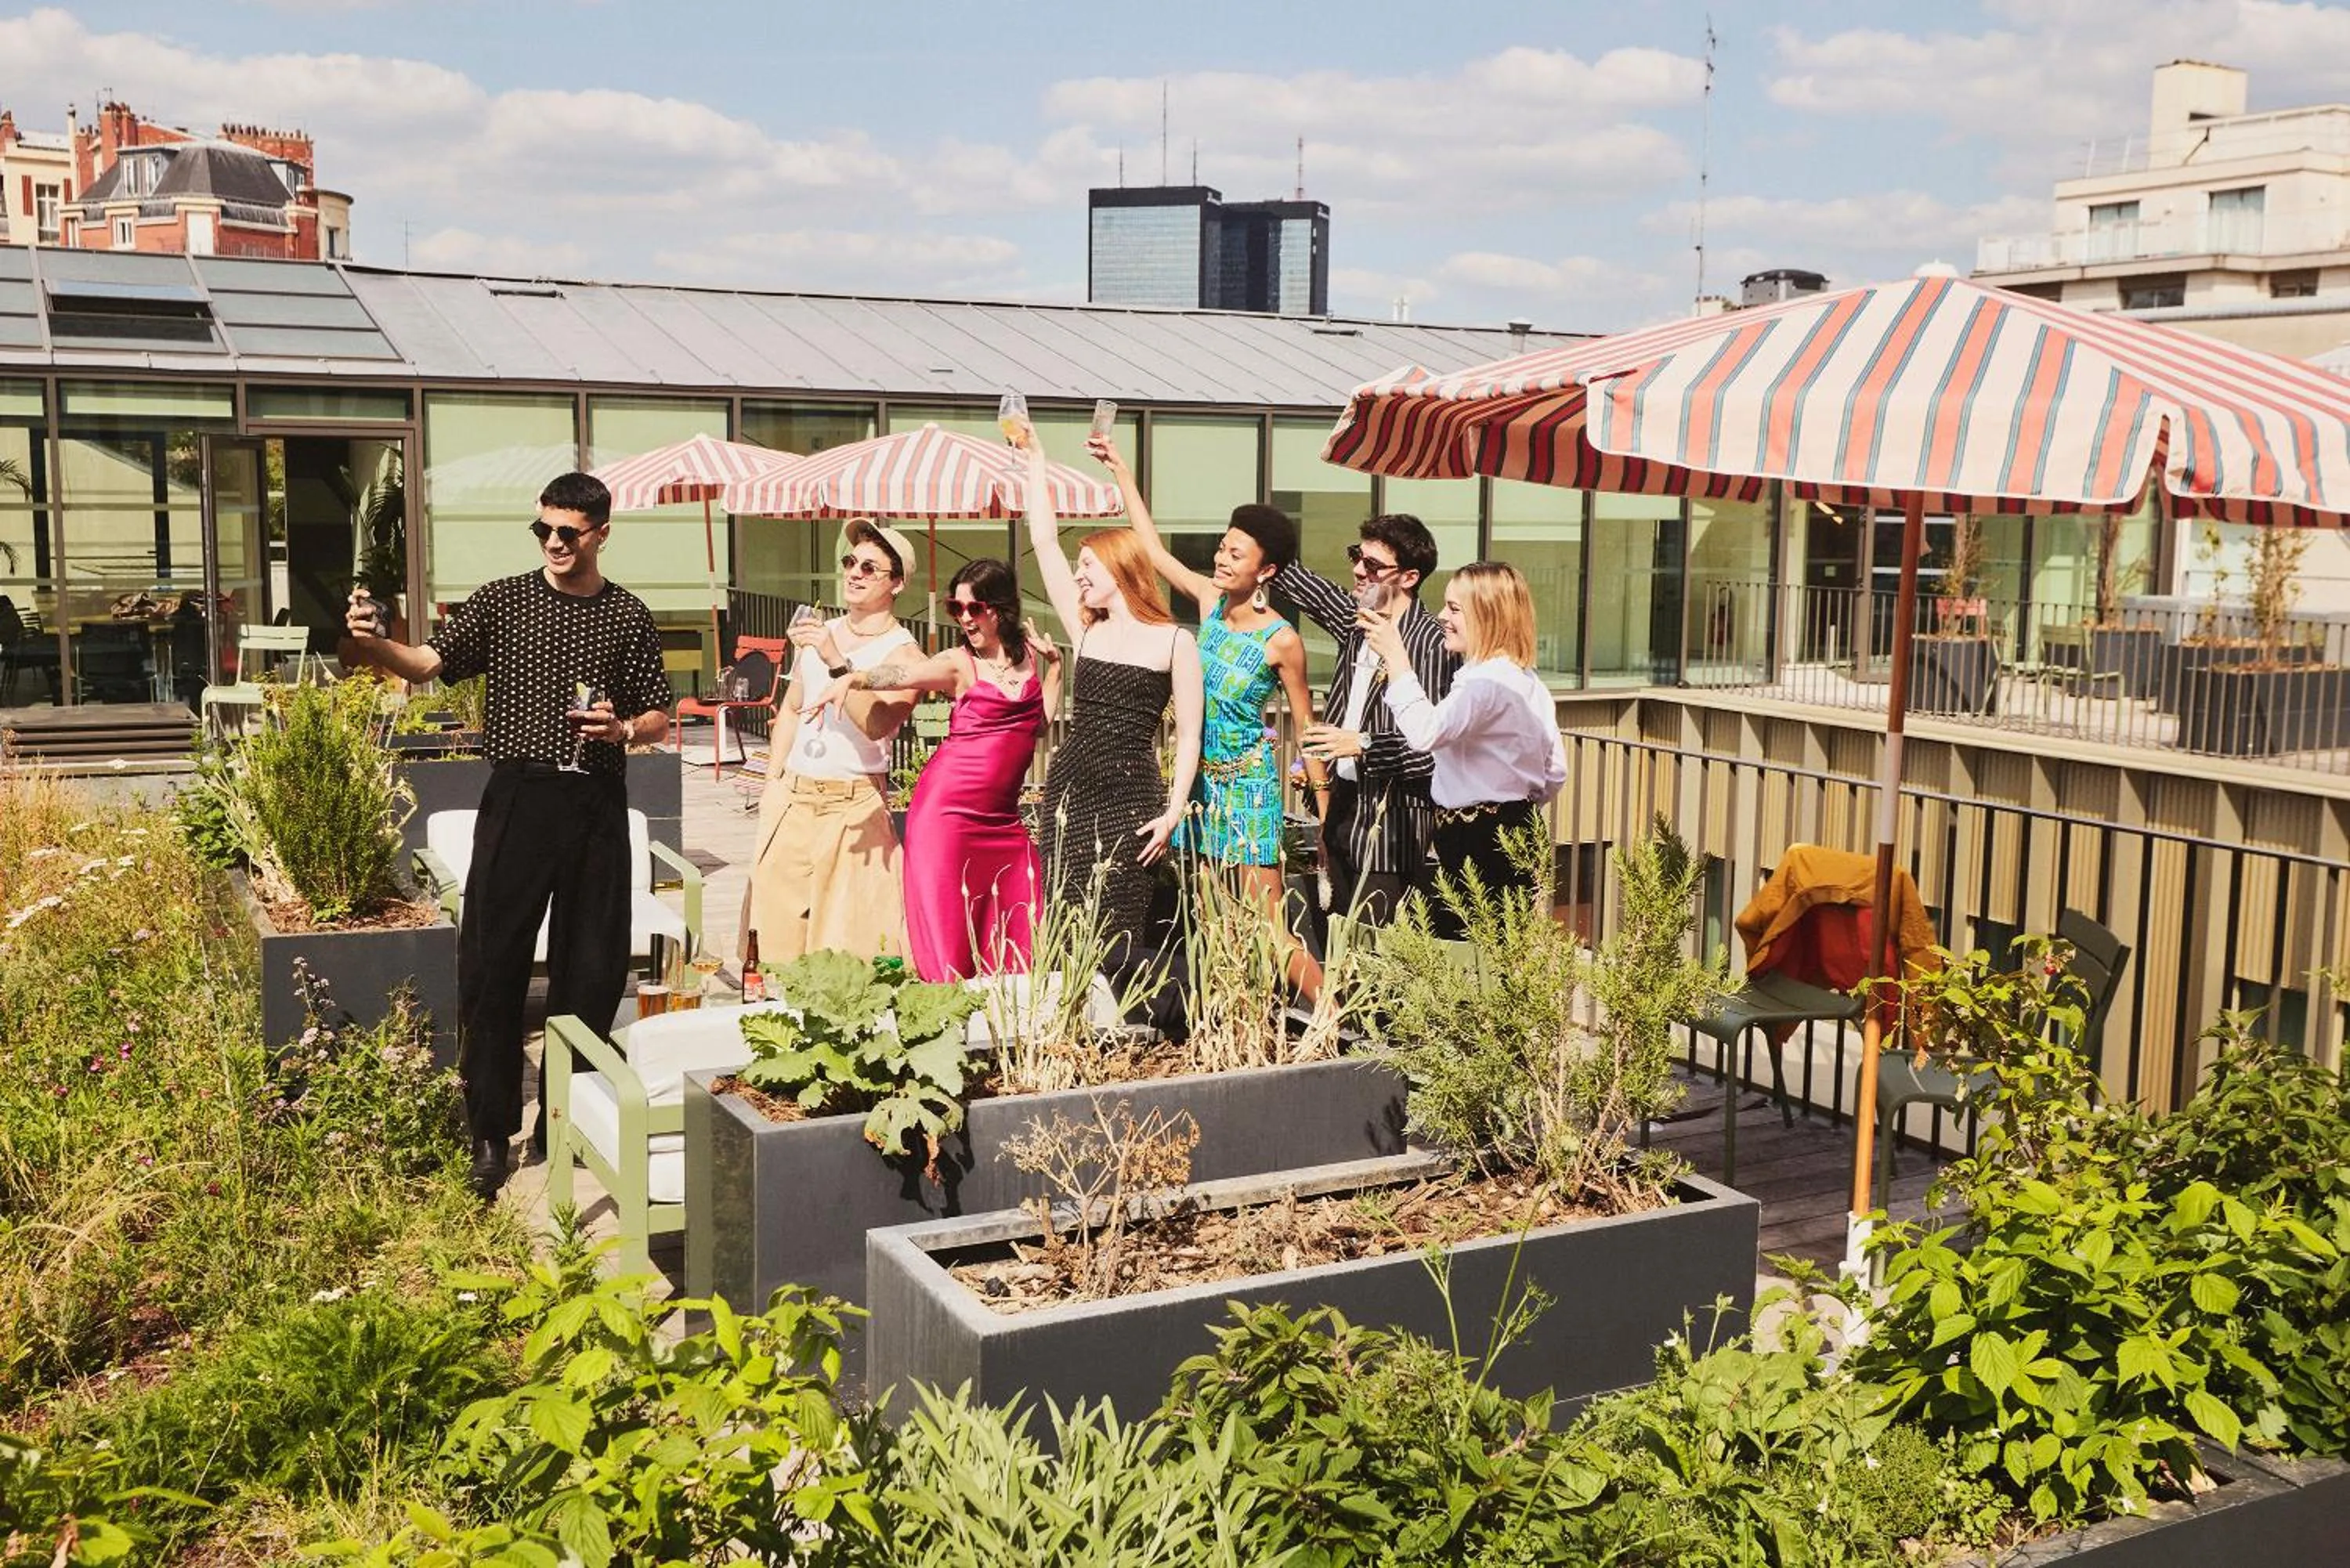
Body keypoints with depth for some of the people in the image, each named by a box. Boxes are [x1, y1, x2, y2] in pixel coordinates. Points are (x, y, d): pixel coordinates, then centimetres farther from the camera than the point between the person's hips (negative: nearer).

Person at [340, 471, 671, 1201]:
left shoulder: (627, 615, 7)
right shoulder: (501, 600, 5)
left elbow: (659, 715, 11)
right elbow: (429, 662, -4)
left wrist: (624, 729, -10)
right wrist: (374, 644, -24)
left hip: (595, 803, 1)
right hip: (516, 797, -1)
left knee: (592, 966, 7)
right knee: (491, 963, -3)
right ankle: (490, 1134, 6)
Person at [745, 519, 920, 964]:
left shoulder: (902, 652, -6)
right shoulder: (818, 632, 14)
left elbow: (877, 724, -22)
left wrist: (836, 661, -28)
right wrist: (773, 779, 14)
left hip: (853, 805, -6)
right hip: (791, 799, 6)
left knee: (848, 938, -7)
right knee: (779, 925, 3)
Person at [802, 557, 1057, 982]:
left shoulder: (1029, 656, 11)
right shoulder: (960, 664, -2)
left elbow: (1041, 724, 14)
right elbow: (899, 675, -18)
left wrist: (1054, 664, 8)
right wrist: (851, 679, -36)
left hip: (1002, 816, 4)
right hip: (948, 808, -4)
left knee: (1014, 939, 1)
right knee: (949, 934, -5)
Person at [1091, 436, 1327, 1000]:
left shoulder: (1281, 641, -14)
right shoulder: (1211, 601, 1)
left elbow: (1307, 728, -6)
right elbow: (1152, 549, 9)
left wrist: (1325, 811, -6)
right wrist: (1121, 471, 9)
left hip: (1248, 784, -6)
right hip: (1201, 779, 6)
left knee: (1269, 927, -8)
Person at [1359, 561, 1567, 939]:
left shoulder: (1486, 683, -18)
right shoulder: (1528, 682, 13)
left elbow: (1428, 733, -35)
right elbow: (1555, 772, 18)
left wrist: (1395, 659, -28)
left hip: (1478, 844, -10)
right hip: (1517, 834, 10)